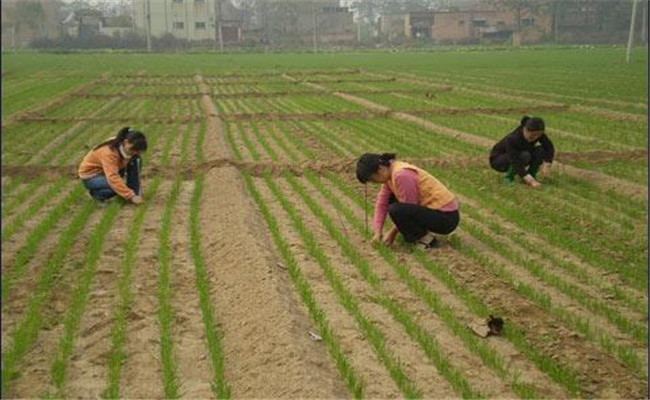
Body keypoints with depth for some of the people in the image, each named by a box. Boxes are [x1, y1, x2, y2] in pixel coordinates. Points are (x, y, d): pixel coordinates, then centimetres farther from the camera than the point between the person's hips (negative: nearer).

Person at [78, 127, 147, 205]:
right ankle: (96, 192, -5)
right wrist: (131, 196, -47)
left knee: (136, 161, -15)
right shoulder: (109, 152, -35)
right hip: (91, 176, -6)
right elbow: (113, 178, -42)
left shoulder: (126, 147, -14)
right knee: (116, 187, -35)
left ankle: (135, 193, -7)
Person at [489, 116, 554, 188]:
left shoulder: (537, 133, -20)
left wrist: (546, 166, -27)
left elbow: (550, 148, -13)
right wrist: (531, 181, -46)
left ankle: (531, 174, -1)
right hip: (498, 161, -6)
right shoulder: (512, 139, -37)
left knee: (541, 150, -19)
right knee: (524, 156, -34)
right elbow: (516, 163, -40)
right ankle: (509, 177, -12)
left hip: (517, 158, 6)